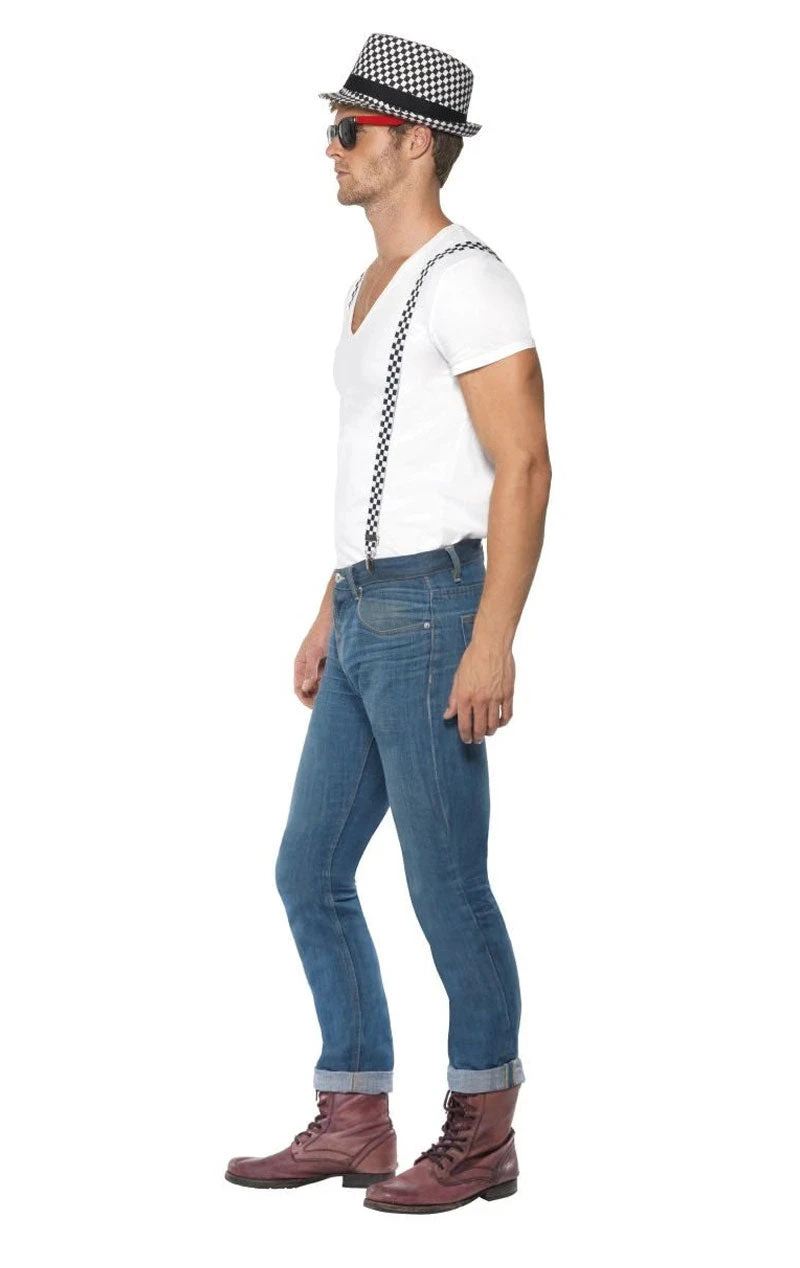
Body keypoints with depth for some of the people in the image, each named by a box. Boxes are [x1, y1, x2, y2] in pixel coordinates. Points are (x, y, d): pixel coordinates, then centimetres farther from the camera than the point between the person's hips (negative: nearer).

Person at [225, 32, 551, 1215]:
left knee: (446, 886, -1)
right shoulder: (375, 287, 19)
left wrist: (493, 641, -23)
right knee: (311, 873, 11)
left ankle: (482, 1137, 13)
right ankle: (352, 1124, 19)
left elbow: (525, 466, -18)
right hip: (368, 624, 10)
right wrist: (330, 616, 24)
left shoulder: (468, 279, -12)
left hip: (432, 620, -10)